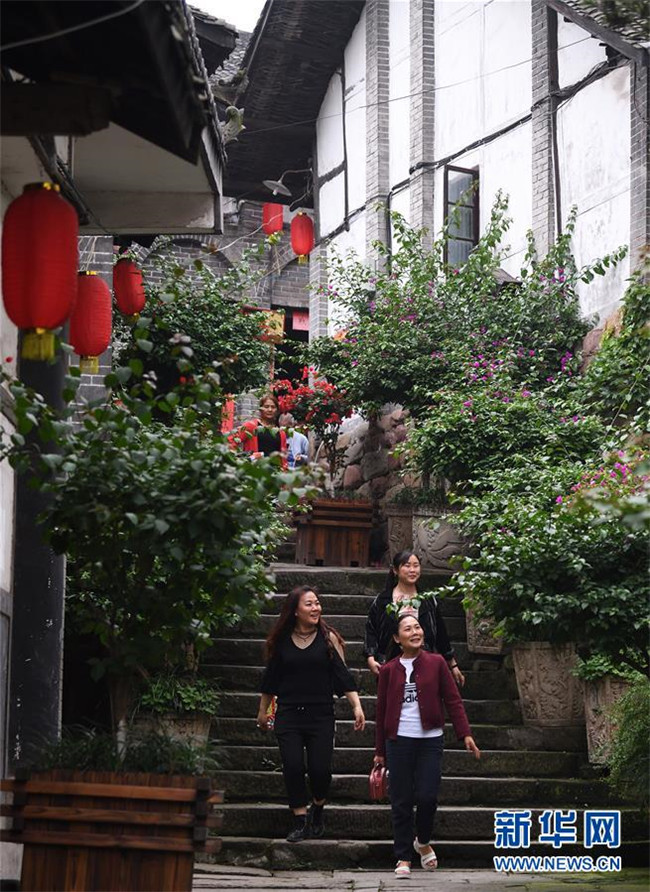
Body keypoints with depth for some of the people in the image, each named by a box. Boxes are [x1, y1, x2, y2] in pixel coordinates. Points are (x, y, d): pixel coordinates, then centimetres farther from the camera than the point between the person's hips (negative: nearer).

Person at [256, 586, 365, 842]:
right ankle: (300, 820, 5)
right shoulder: (281, 640, 4)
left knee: (320, 769, -7)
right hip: (288, 714, 1)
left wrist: (357, 706, -10)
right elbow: (271, 678, 15)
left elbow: (343, 675, -1)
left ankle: (317, 810, 22)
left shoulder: (328, 638, 0)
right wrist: (263, 711, 20)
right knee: (293, 767, -7)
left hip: (321, 715, -1)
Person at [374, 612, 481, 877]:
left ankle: (423, 842, 22)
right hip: (399, 741, 1)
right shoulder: (388, 670, 5)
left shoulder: (436, 663, 3)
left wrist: (465, 734, -6)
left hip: (430, 740, 0)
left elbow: (453, 700, 3)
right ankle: (403, 858, 11)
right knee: (401, 802, 1)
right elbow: (382, 712, 10)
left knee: (427, 796, -7)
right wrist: (380, 751, 10)